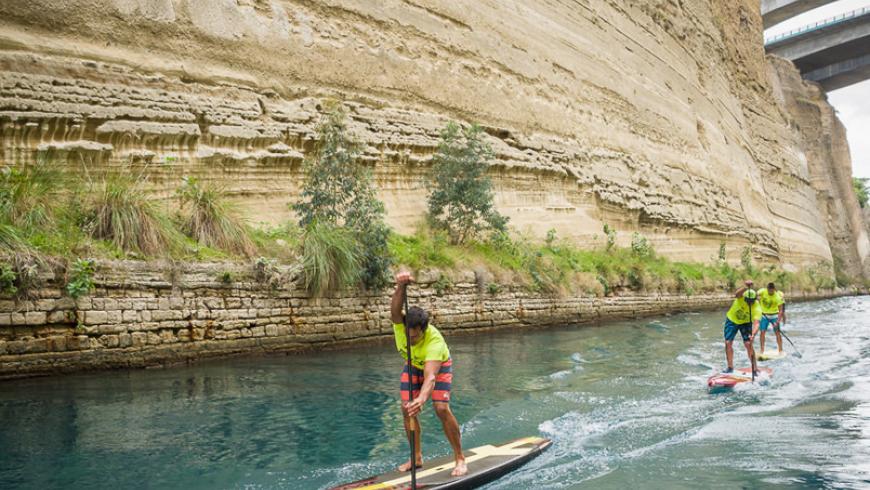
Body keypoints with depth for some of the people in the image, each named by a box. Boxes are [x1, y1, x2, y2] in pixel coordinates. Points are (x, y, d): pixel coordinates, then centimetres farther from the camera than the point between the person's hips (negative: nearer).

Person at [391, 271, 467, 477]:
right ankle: (417, 457, 9)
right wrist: (401, 286, -71)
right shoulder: (400, 325, -32)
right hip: (413, 365, 4)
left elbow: (430, 376, -54)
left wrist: (422, 398, -71)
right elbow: (394, 311, -56)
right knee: (407, 409, -7)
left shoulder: (435, 341, -43)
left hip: (439, 365, -4)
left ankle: (460, 459, -4)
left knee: (442, 409, -19)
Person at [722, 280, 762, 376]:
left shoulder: (757, 308, -29)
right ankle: (730, 367, 8)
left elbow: (756, 324, -39)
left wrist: (753, 334, -56)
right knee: (728, 343, -4)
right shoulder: (741, 296, -28)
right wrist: (746, 287, -71)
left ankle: (755, 369, -2)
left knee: (748, 344, -12)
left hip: (745, 323, -1)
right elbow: (736, 294, -54)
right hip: (731, 320, 1)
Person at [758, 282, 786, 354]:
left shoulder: (778, 297, -20)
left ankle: (780, 350, 1)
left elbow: (780, 310, -20)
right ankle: (762, 350, 0)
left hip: (774, 315, -1)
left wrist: (777, 322, -28)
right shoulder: (762, 292, -15)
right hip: (764, 315, 1)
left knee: (777, 332, -7)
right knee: (762, 332, -5)